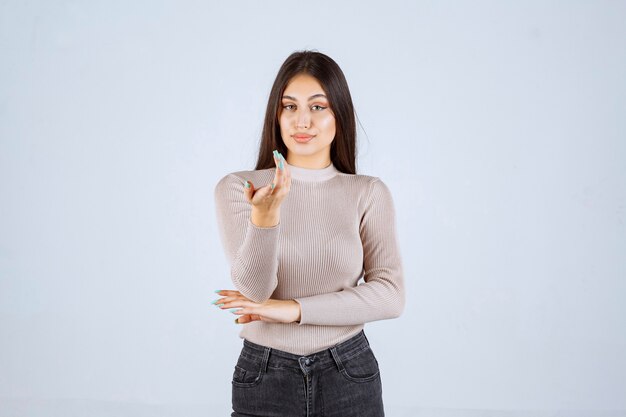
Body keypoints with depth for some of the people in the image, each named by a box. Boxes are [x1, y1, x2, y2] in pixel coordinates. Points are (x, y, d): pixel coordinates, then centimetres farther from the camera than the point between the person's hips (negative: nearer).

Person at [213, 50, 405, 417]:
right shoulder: (237, 188, -6)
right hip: (264, 378, 0)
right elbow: (255, 289, -16)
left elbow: (390, 296, -9)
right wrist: (265, 213, -32)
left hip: (349, 376, 1)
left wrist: (293, 309, -16)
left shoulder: (369, 193, -3)